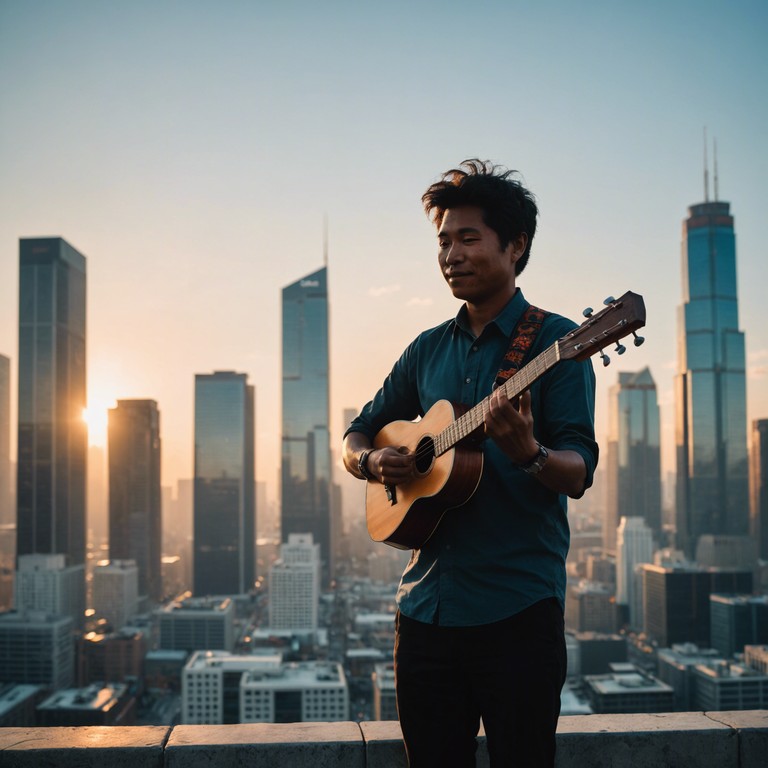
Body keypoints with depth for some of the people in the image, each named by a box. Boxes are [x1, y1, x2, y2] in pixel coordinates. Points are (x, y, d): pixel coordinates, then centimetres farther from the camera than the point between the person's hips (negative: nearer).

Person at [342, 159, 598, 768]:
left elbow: (578, 473, -11)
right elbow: (356, 436, 18)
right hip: (427, 602, 5)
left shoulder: (553, 341, -4)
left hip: (517, 609, -5)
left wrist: (528, 453, -33)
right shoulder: (428, 349, 12)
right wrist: (373, 461, -5)